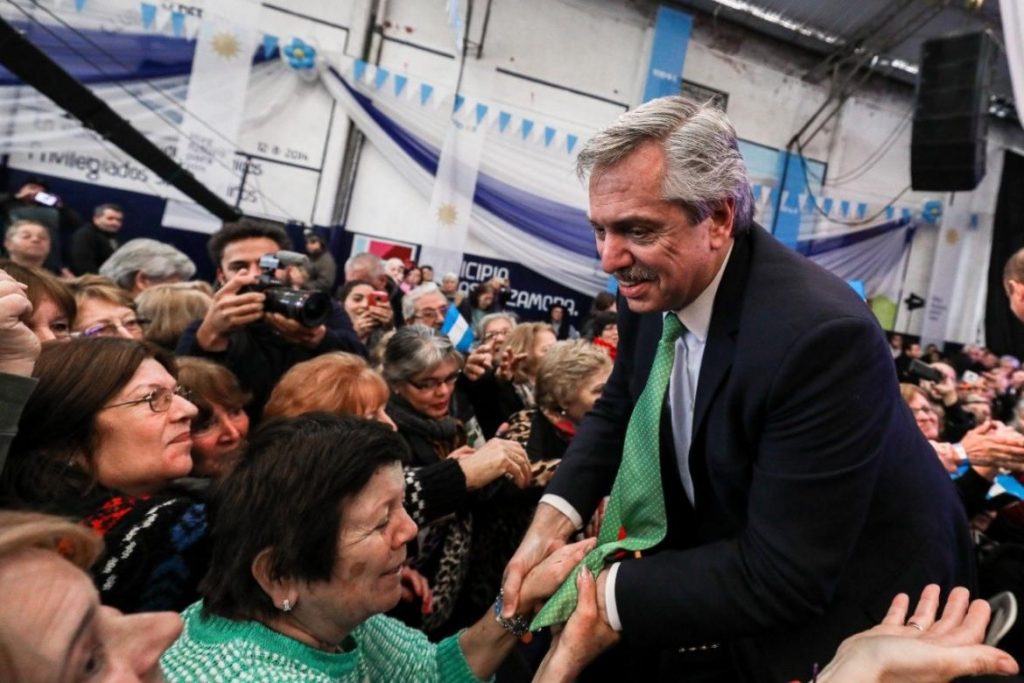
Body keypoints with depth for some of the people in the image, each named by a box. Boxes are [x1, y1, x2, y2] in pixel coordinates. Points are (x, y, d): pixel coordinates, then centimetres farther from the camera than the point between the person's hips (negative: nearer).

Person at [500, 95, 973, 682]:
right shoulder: (656, 290, -12)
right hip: (726, 556, 5)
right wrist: (553, 518, -10)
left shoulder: (821, 335, -33)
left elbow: (783, 576, -29)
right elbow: (619, 409, 4)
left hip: (850, 613, -5)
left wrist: (606, 591, -24)